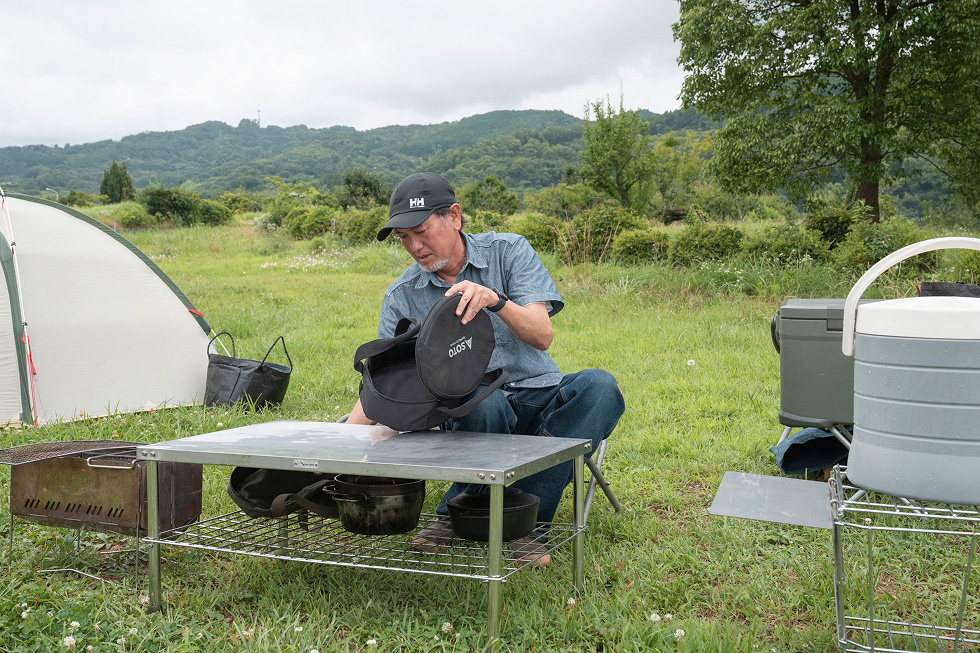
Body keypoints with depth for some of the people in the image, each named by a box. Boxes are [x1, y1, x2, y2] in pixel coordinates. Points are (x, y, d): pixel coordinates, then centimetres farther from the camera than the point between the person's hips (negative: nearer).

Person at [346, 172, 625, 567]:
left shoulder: (509, 251, -2)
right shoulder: (402, 297, 1)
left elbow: (542, 336, -13)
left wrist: (495, 299, -32)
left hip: (539, 397, 2)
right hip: (473, 413, -1)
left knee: (599, 386, -30)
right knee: (485, 400, -37)